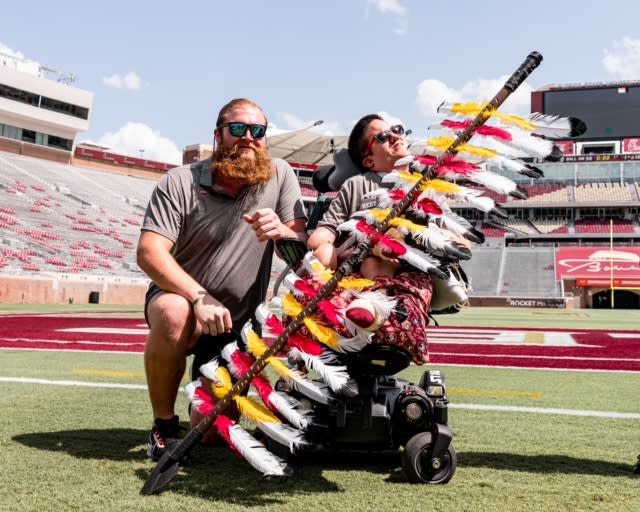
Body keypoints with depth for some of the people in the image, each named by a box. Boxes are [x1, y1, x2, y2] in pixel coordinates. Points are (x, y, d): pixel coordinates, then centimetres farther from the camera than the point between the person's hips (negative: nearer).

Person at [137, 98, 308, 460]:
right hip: (180, 297, -1)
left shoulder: (280, 175, -6)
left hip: (237, 323, 2)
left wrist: (281, 231, -34)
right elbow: (149, 252, -20)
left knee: (213, 430, -3)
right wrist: (200, 298, -35)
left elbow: (302, 246, -9)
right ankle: (164, 424, -15)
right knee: (174, 314, -39)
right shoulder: (180, 182, -11)